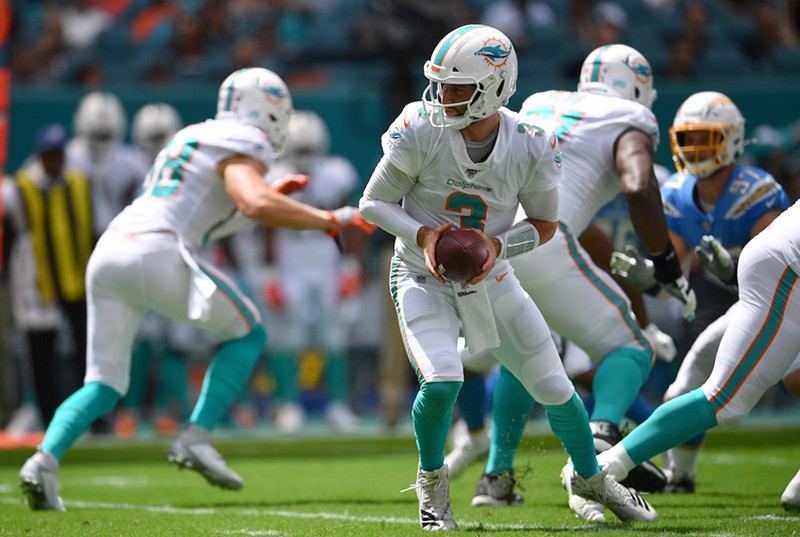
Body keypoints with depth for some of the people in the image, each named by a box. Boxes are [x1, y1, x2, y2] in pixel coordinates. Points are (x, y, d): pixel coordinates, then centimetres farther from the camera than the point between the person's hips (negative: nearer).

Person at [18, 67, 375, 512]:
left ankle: (44, 461, -11)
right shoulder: (242, 146, 3)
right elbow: (255, 205, -17)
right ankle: (196, 439, -2)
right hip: (155, 256, -8)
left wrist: (271, 194, 43)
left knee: (105, 385, 11)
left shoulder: (191, 138, 30)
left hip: (107, 255, 8)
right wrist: (329, 220, -10)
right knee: (247, 334, 10)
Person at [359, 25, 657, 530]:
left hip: (491, 279, 2)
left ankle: (591, 478, 34)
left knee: (554, 387, 5)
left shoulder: (531, 148, -18)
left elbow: (545, 223, -1)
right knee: (441, 383, -24)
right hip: (424, 277, -2)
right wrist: (421, 235, -26)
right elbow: (374, 203, -9)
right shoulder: (420, 132, -21)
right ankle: (432, 480, 6)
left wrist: (498, 245, -20)